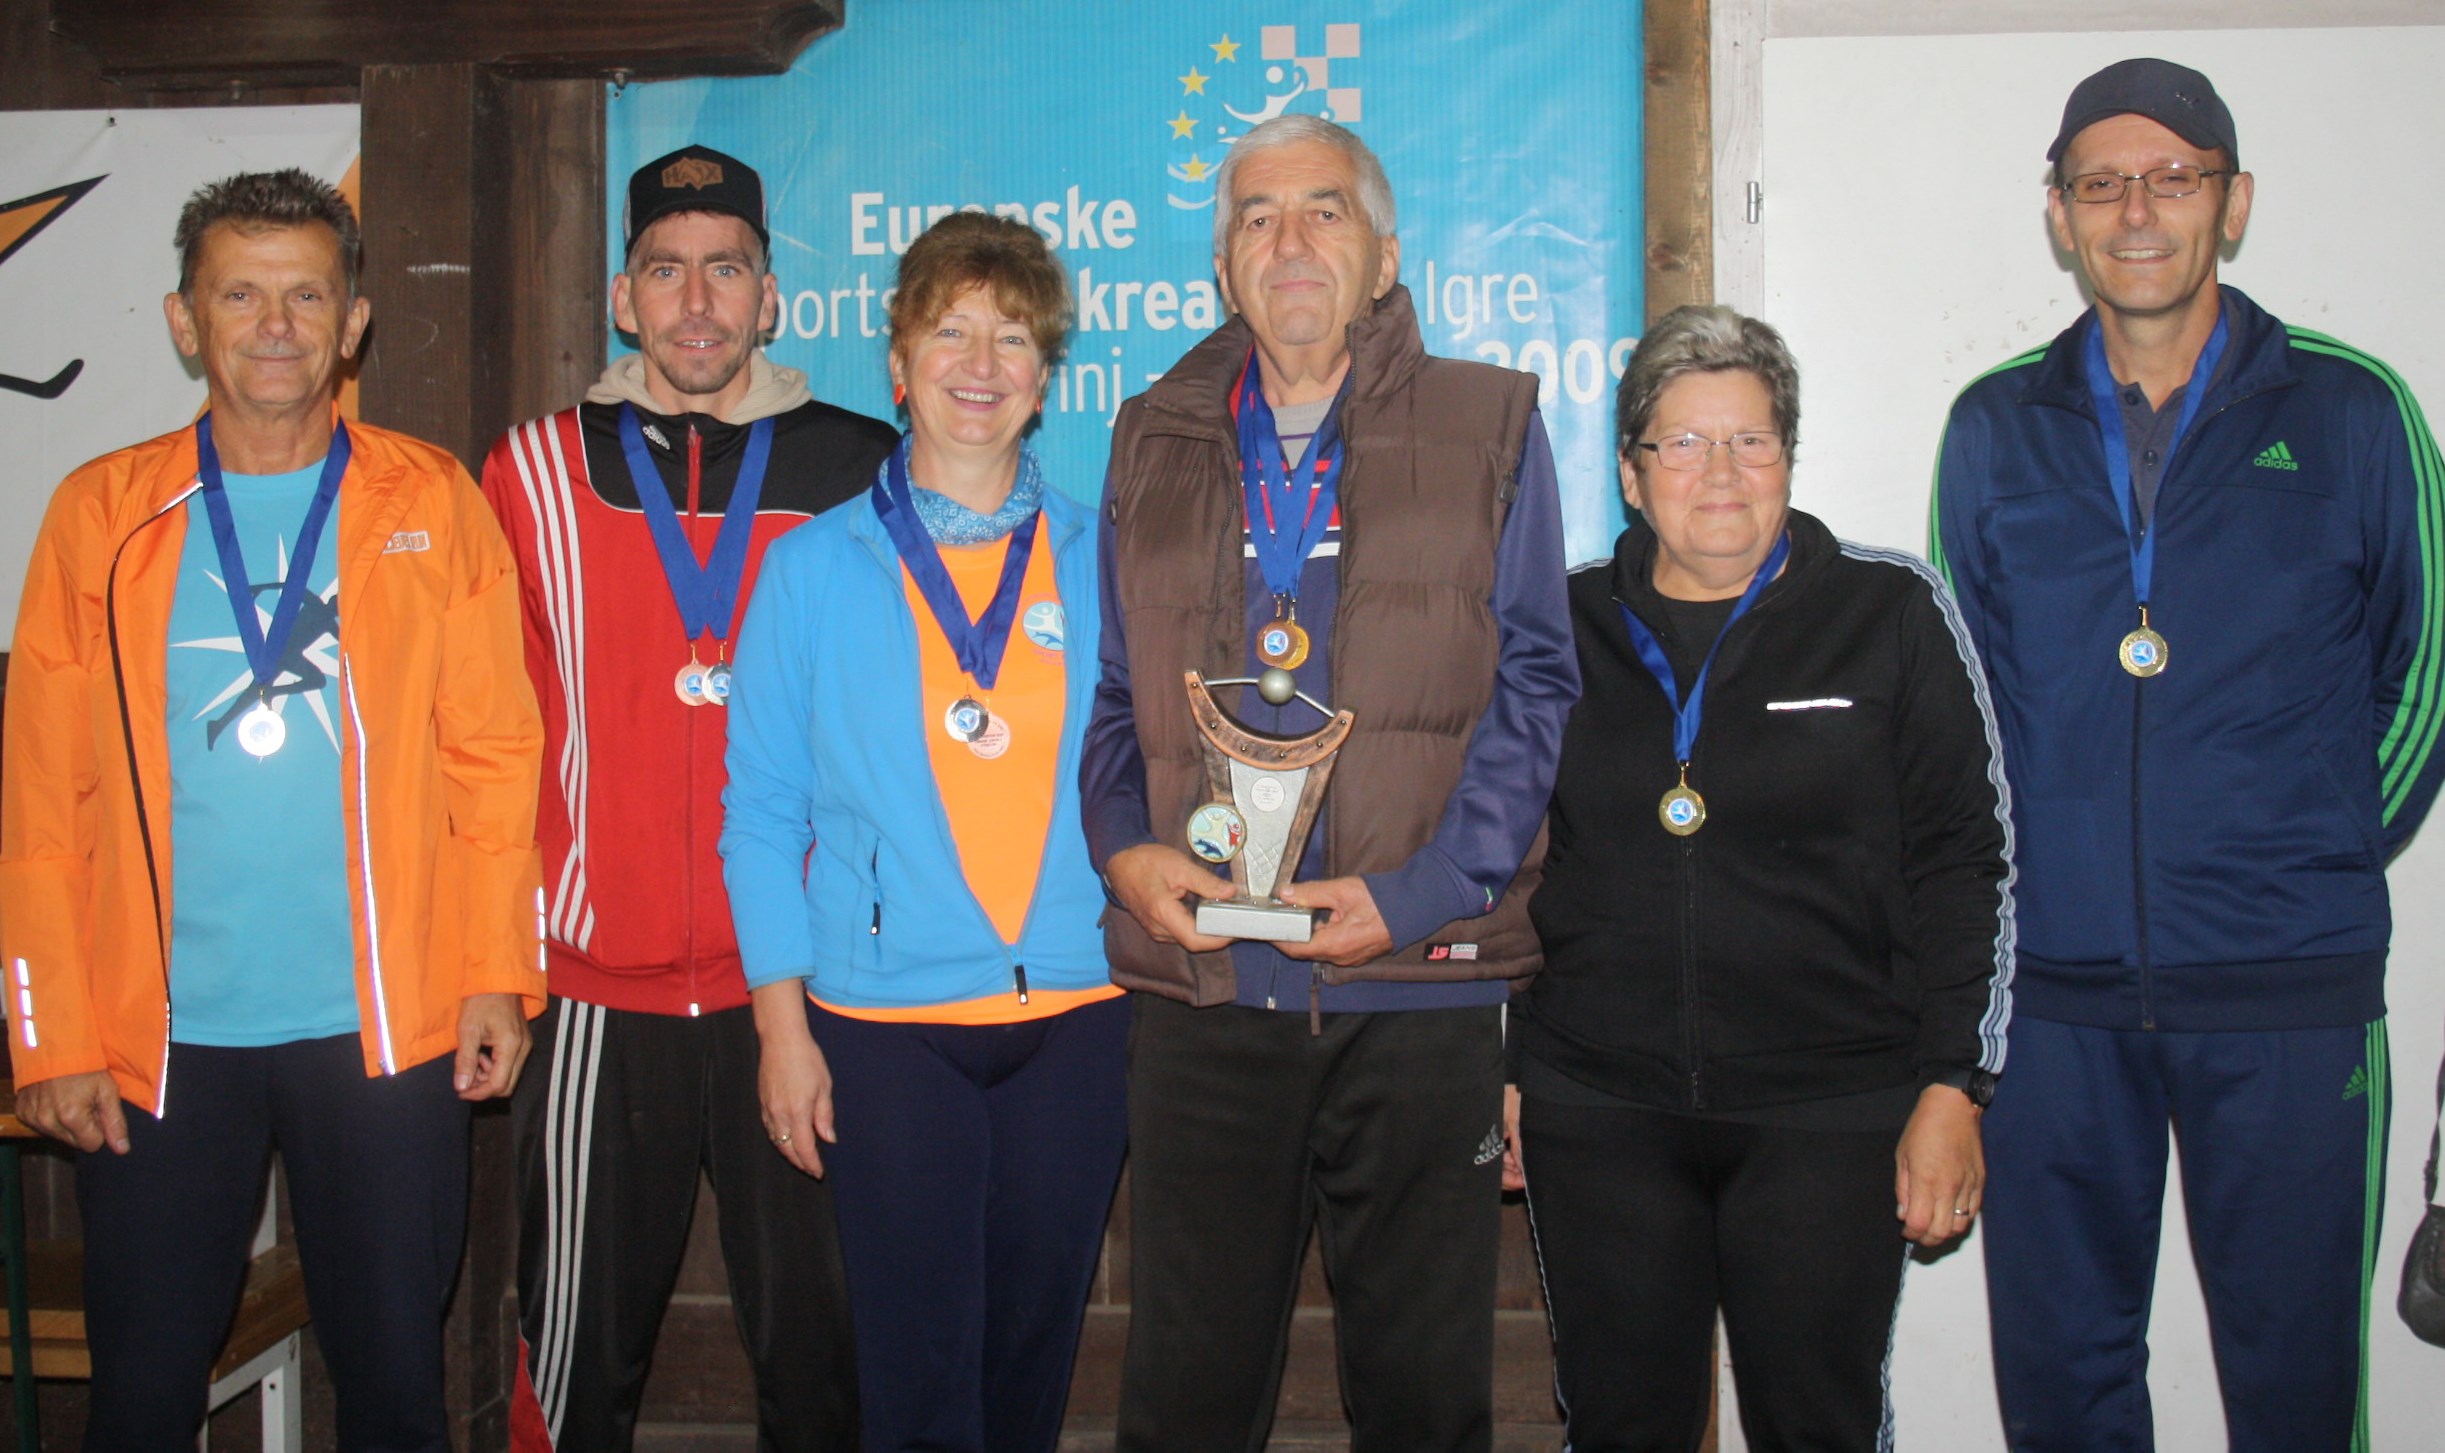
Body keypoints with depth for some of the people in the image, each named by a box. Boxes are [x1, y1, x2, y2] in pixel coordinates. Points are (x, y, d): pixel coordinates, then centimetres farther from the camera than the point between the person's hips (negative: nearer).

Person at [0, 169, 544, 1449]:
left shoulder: (432, 505, 3)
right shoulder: (102, 514, 4)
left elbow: (495, 756, 3)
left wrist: (499, 972, -4)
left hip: (388, 1031, 0)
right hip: (160, 1039, 1)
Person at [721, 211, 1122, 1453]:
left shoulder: (1103, 562, 7)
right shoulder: (816, 566, 3)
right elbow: (762, 812, 3)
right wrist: (782, 1022, -3)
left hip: (1076, 1017, 2)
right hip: (884, 1022, -1)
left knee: (1034, 1345, 12)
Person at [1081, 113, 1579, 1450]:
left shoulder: (1487, 427, 6)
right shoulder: (1155, 441, 14)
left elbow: (1532, 684, 0)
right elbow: (1115, 692, 16)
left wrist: (1422, 890, -11)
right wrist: (1124, 847, -3)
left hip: (1421, 986, -2)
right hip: (1199, 985, 2)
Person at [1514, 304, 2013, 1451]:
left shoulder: (1892, 614, 2)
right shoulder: (1564, 626, 7)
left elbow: (1965, 862, 1)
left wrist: (1953, 1088, -4)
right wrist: (1500, 1073, 10)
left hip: (1829, 1114, -1)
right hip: (1597, 1112, 2)